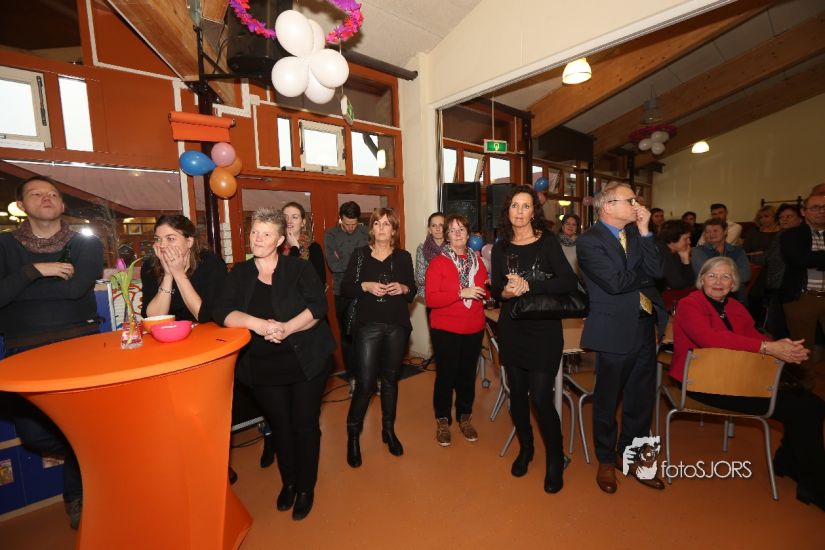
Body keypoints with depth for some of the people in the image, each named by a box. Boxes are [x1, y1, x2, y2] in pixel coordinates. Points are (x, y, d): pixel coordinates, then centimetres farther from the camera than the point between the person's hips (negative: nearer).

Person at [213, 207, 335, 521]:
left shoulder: (300, 268, -4)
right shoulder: (239, 274, 6)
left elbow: (318, 306, -13)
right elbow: (222, 312, -6)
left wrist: (287, 327, -26)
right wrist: (258, 324, -24)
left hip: (306, 362, -2)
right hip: (263, 367, 3)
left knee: (305, 424, 8)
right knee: (279, 425, 17)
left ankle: (306, 486, 32)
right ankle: (287, 481, 41)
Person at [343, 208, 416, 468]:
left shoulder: (403, 257, 7)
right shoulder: (360, 255, 3)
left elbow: (413, 292, 9)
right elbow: (345, 288, 0)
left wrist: (403, 288, -12)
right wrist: (366, 286, -16)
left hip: (397, 326, 2)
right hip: (368, 325, -2)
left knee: (390, 379, 13)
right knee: (365, 383, -3)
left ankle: (388, 430, 33)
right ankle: (353, 435, 20)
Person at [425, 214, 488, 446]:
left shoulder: (477, 260, 7)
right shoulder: (438, 262, -7)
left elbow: (486, 291, 19)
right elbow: (431, 299, -16)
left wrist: (488, 289, -4)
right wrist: (461, 292, -23)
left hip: (474, 330, 4)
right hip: (445, 330, -4)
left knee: (468, 375, 13)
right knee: (446, 376, 7)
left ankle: (465, 418, 35)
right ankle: (442, 421, 28)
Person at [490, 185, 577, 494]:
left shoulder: (547, 242, -5)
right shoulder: (501, 248, 5)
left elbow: (570, 282, -16)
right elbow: (495, 289, 6)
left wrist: (528, 286, -24)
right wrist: (505, 292, -16)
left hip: (544, 329, -3)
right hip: (511, 329, 4)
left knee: (541, 397, -4)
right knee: (517, 393, 13)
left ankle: (555, 460, 23)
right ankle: (525, 448, 37)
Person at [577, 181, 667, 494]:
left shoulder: (635, 232, 9)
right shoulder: (589, 241, -12)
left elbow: (657, 272, -3)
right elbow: (615, 282, -21)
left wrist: (645, 231, -6)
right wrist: (645, 273, -3)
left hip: (645, 326, 7)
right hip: (615, 331, -6)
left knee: (641, 399, 17)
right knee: (608, 400, 11)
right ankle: (606, 460, 33)